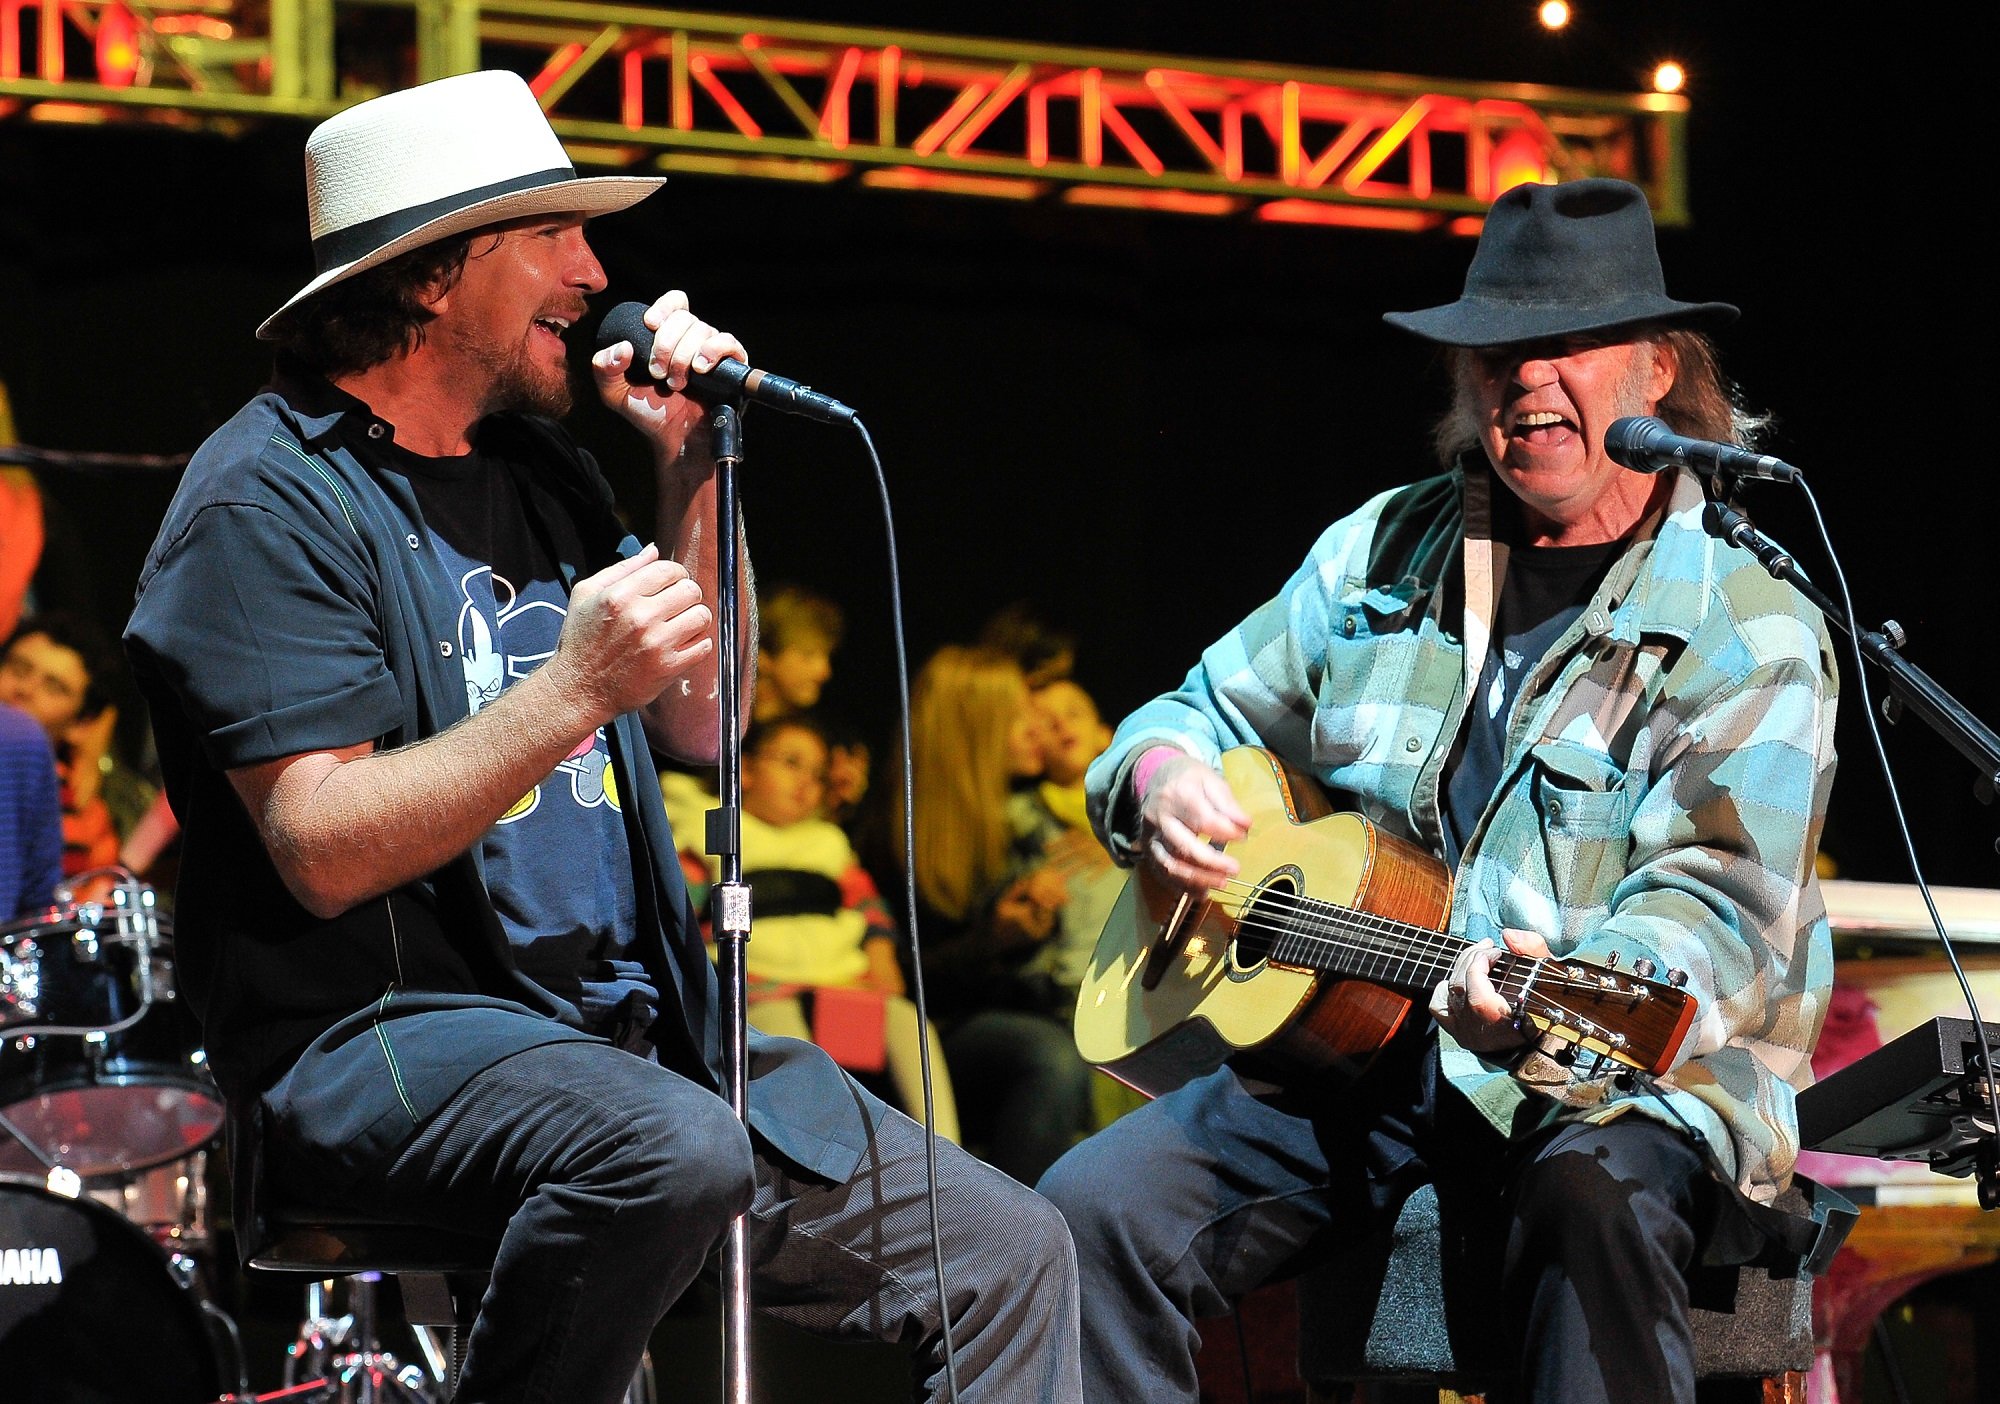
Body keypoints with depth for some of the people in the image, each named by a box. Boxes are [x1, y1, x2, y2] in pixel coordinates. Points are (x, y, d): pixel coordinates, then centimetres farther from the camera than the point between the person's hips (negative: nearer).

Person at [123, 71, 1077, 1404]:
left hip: (622, 1030, 8)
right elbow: (323, 855, -19)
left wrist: (694, 474, 8)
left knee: (1015, 1257, -2)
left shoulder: (539, 473, 16)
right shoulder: (271, 501, -9)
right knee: (672, 1154, -39)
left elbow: (700, 722, 19)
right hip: (374, 1039, -8)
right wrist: (569, 694, -27)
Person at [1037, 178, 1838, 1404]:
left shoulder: (1750, 626, -3)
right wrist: (1159, 777, 1)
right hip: (1344, 1053, 5)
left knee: (1597, 1200, -39)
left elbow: (1717, 904, -15)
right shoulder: (1386, 554, 15)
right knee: (1090, 1210, -18)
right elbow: (1206, 712, 28)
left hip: (1620, 1081, -5)